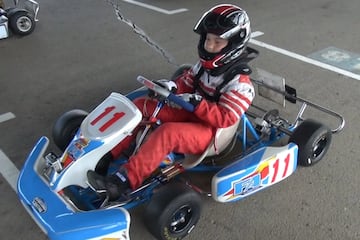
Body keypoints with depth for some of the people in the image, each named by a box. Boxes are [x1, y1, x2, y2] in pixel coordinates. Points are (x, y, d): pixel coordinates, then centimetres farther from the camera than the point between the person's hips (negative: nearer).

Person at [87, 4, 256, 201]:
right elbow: (185, 84, 13)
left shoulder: (239, 83, -17)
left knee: (167, 132, -37)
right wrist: (171, 87, -10)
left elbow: (225, 118, -23)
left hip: (211, 133, -8)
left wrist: (197, 103, -34)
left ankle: (122, 182, -39)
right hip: (193, 116, 8)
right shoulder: (204, 65, 5)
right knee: (141, 105, -4)